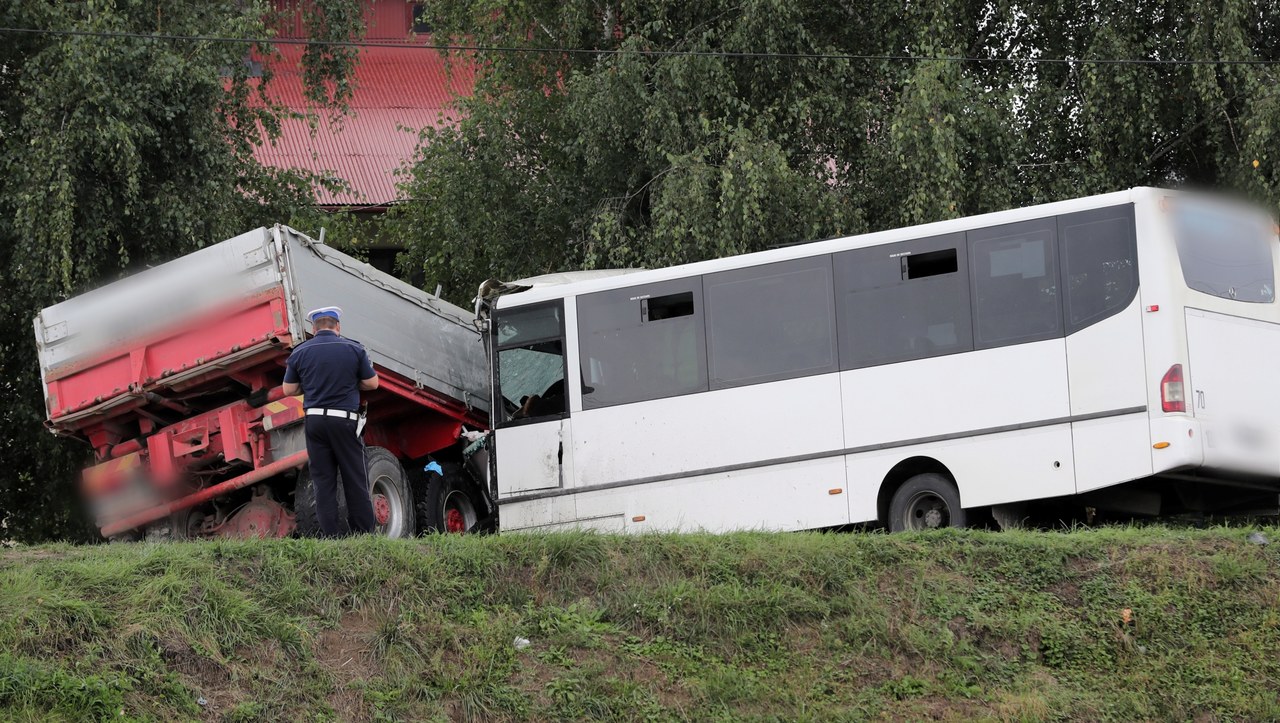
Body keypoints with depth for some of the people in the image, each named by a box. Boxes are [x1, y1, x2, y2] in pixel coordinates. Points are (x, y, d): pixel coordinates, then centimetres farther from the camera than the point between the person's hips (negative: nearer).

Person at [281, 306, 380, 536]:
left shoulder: (300, 352, 3)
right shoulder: (353, 349, -1)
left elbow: (288, 390, 7)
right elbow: (372, 383, 5)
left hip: (315, 420, 2)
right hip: (344, 420, -2)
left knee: (323, 480, 5)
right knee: (355, 478, 4)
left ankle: (331, 535, 2)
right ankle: (366, 532, 4)